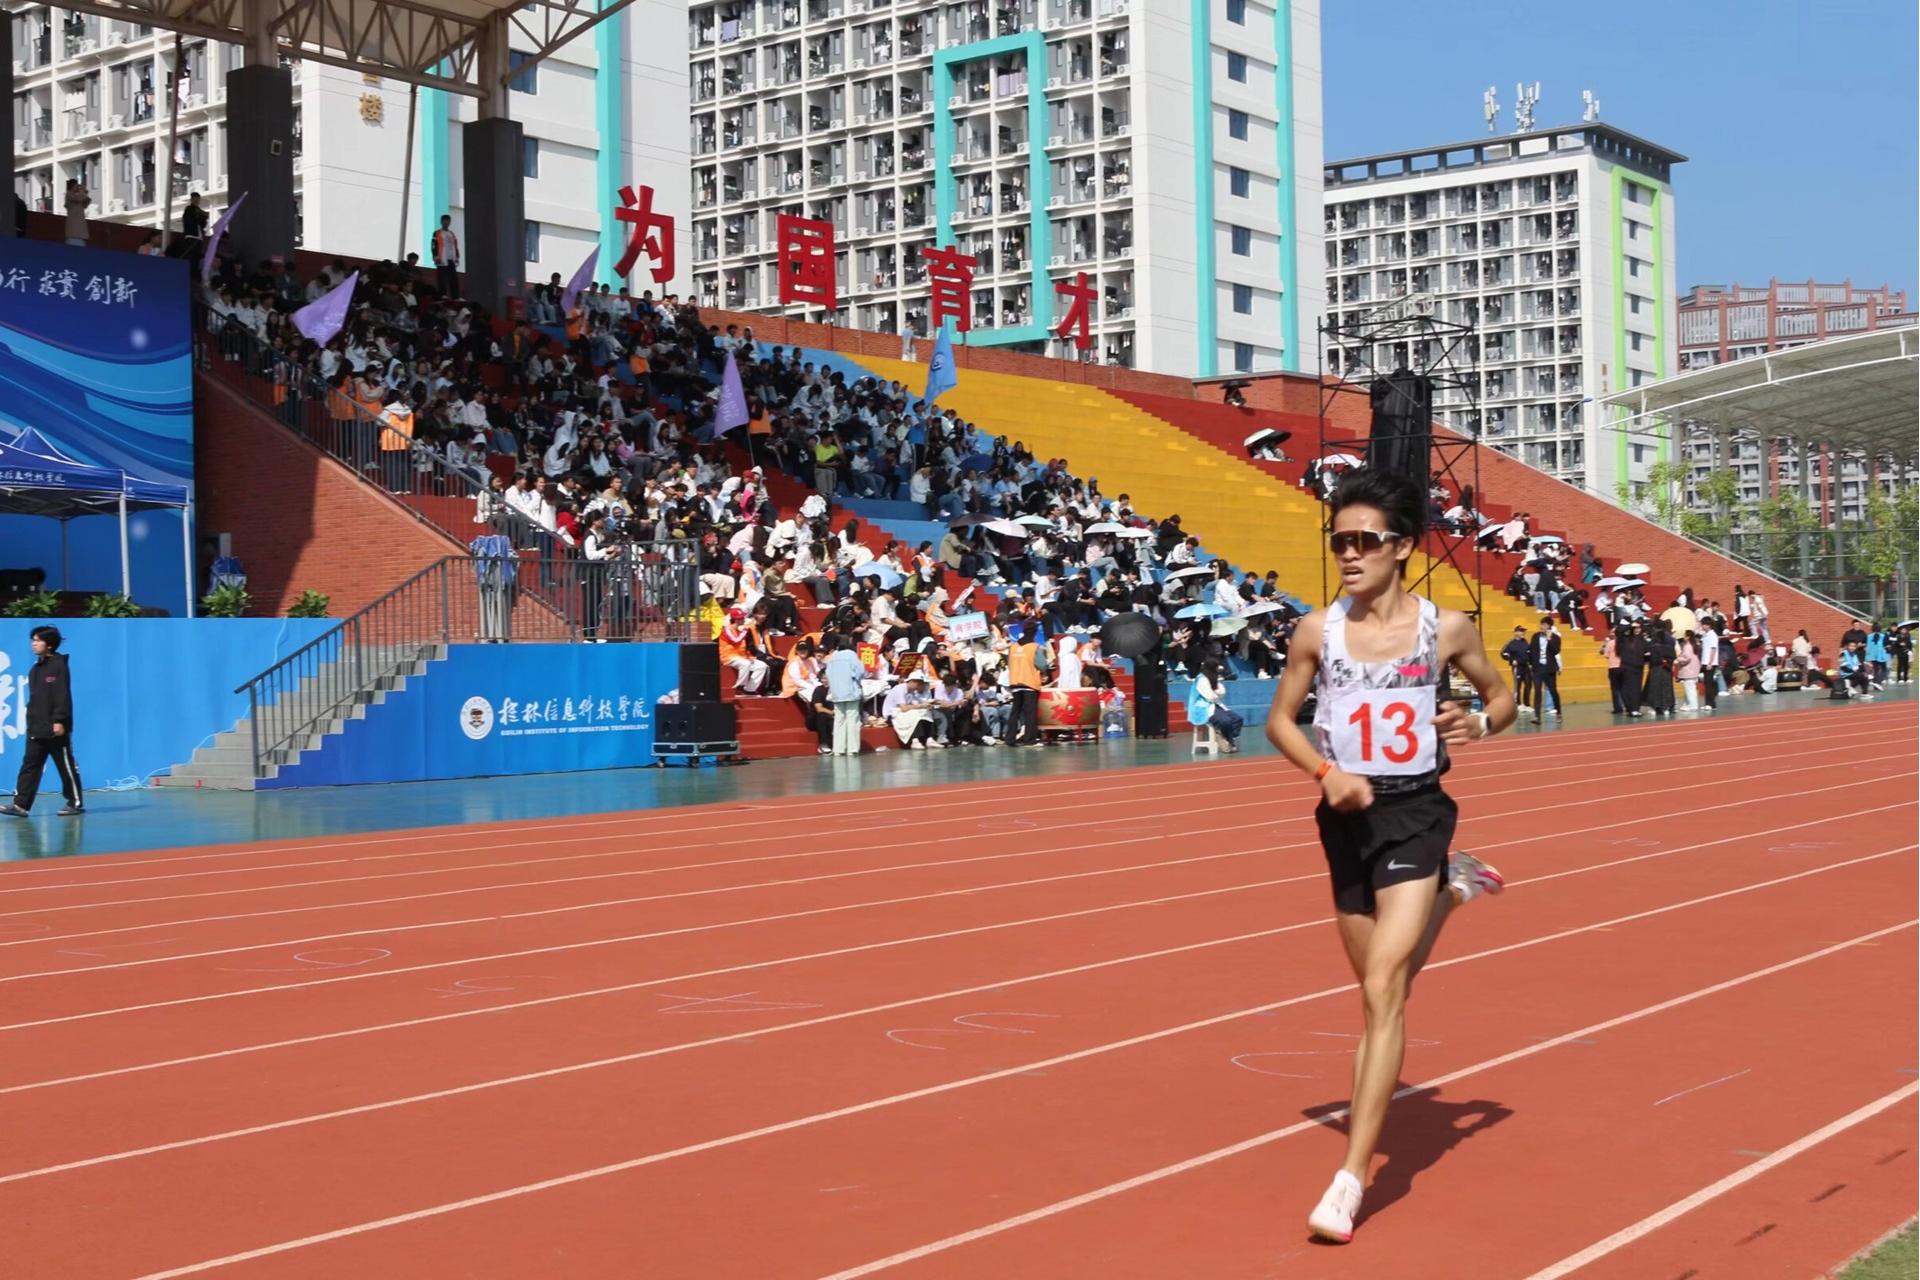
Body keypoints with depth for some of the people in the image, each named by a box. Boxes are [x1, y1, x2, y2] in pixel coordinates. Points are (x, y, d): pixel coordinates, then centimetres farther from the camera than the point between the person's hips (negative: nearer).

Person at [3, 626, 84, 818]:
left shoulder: (59, 665, -9)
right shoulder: (35, 669, 15)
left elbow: (63, 696, -15)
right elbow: (33, 699, 20)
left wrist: (59, 720, -21)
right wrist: (30, 721, 17)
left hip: (56, 729, -8)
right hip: (35, 729, 8)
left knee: (66, 767, 1)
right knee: (29, 766, 1)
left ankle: (76, 803, 9)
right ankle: (21, 804, -2)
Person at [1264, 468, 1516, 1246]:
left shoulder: (1445, 629, -5)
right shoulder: (1318, 630, -3)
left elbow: (1502, 697, 10)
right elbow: (1280, 720, 7)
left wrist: (1479, 724, -13)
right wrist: (1325, 771, -12)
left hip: (1415, 812, -3)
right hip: (1348, 815, 4)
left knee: (1383, 990, -15)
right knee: (1379, 992, 19)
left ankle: (1352, 1178, -12)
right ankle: (1449, 892, 51)